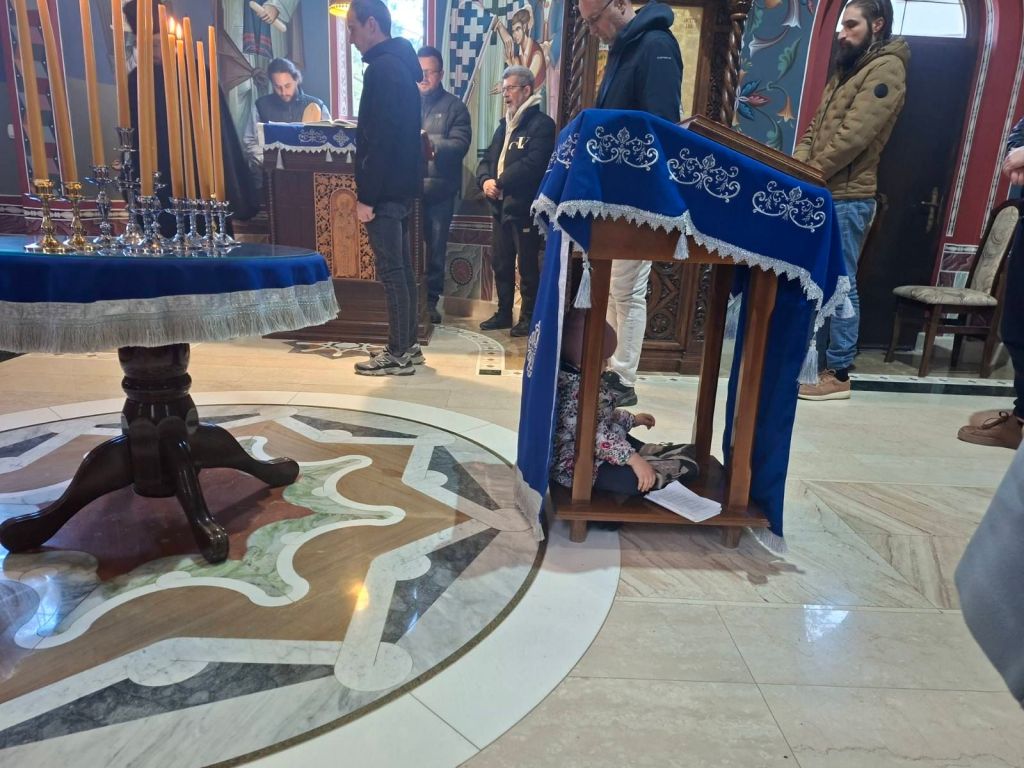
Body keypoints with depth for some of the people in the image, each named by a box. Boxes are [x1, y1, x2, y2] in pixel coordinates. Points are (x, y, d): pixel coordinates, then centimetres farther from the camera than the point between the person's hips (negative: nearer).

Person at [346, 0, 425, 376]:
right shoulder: (401, 63, 17)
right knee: (401, 268, 12)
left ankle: (398, 355, 3)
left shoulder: (382, 68, -13)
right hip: (401, 186, 10)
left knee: (390, 272, -5)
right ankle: (407, 345, 21)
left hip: (386, 189, -10)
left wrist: (366, 196, -19)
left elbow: (380, 140, -21)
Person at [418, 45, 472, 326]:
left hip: (438, 189, -1)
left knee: (435, 247, 6)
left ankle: (430, 300, 16)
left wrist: (429, 142, -23)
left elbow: (460, 145, -8)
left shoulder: (454, 106, 6)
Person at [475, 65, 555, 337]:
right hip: (500, 206, 8)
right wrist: (485, 180, -8)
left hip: (525, 207, -8)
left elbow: (532, 164, -20)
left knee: (527, 266, 0)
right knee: (501, 264, 13)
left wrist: (500, 183, -16)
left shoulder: (541, 124, -7)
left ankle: (528, 317, 11)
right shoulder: (504, 125, 20)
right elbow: (487, 158, 14)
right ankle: (503, 313, 25)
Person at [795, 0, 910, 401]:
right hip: (823, 196, 9)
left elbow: (852, 137, -17)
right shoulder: (850, 69, 22)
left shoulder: (885, 69, -7)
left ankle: (838, 374, 1)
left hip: (847, 198, -9)